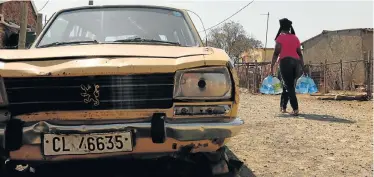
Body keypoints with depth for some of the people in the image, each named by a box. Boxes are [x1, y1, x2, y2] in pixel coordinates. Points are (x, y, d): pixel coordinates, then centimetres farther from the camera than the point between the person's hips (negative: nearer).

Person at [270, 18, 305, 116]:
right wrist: (303, 68, 16)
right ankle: (283, 107, 24)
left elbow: (276, 53, -7)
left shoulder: (280, 37, 1)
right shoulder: (295, 38, 16)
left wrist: (272, 67, -6)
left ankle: (295, 109, -14)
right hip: (296, 62, 5)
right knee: (287, 85, 17)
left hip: (285, 62, -5)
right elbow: (300, 54, 13)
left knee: (289, 86, -5)